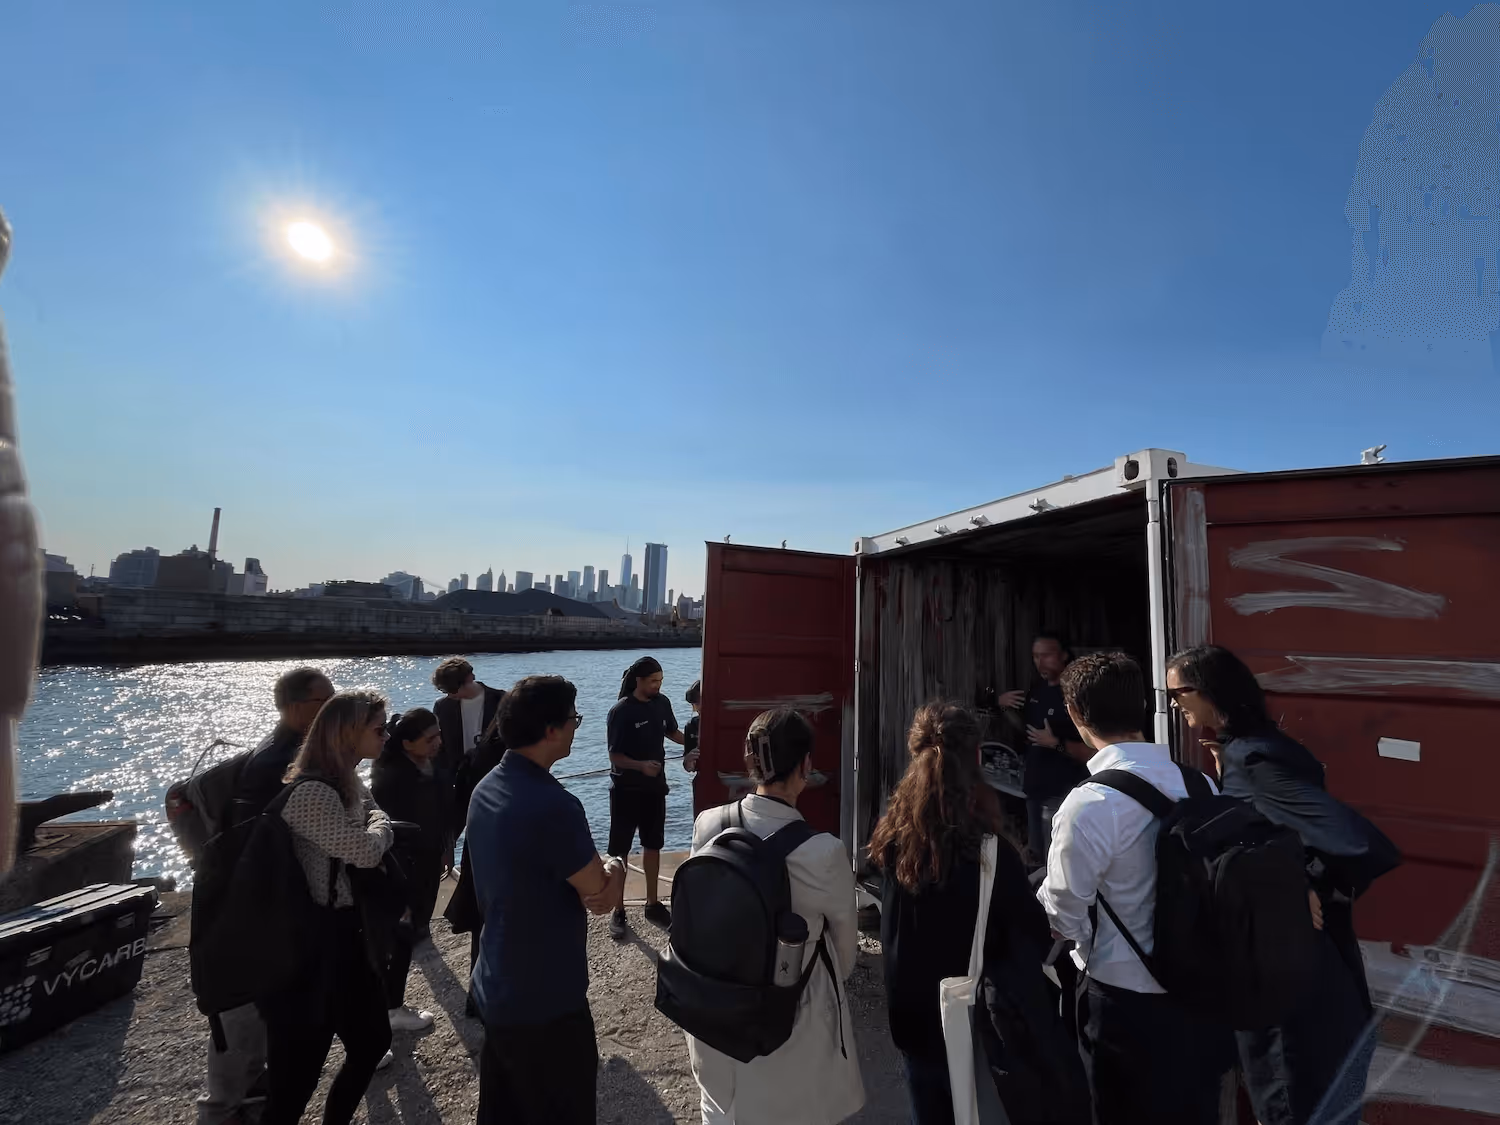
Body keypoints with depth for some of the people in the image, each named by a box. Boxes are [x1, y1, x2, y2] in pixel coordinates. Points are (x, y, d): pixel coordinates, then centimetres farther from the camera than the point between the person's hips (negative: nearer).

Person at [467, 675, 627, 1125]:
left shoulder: (486, 788, -2)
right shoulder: (552, 805, -32)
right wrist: (615, 868, -1)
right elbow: (601, 896, -19)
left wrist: (604, 869, -4)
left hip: (496, 990, 8)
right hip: (544, 1003, -8)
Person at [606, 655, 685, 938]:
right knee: (620, 852, 6)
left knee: (653, 846, 17)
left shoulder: (662, 703, -4)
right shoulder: (620, 712, -19)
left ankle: (653, 904, 32)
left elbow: (672, 732, 14)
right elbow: (615, 756, -17)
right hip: (626, 790, -5)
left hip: (655, 787, 5)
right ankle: (618, 911, 21)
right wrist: (641, 765, -33)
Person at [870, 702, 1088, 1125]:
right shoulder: (987, 849, -25)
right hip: (986, 1018, -4)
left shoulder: (893, 840, -11)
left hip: (915, 1015, 4)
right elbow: (1031, 935, -11)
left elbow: (893, 931, 2)